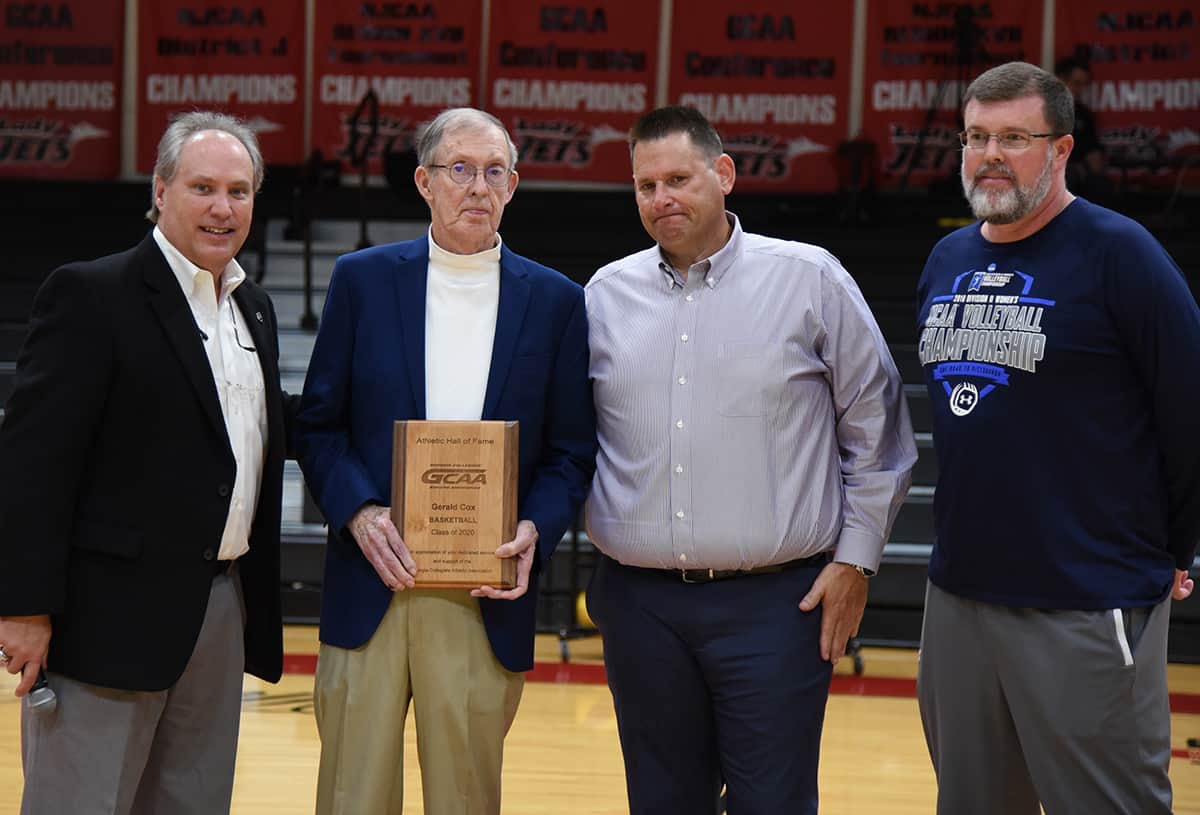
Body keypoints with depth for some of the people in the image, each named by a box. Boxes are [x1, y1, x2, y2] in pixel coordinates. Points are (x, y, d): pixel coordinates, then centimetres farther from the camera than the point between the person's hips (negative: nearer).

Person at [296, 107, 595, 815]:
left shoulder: (556, 302, 6)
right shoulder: (363, 280, 5)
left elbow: (572, 452, 7)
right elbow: (319, 424, 6)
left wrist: (535, 530, -11)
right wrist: (358, 513, -11)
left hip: (488, 597, 0)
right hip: (371, 580, 0)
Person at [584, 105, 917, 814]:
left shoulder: (811, 280, -1)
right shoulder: (606, 295, 8)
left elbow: (877, 431, 3)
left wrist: (856, 558, 0)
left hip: (776, 601, -3)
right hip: (641, 605, 3)